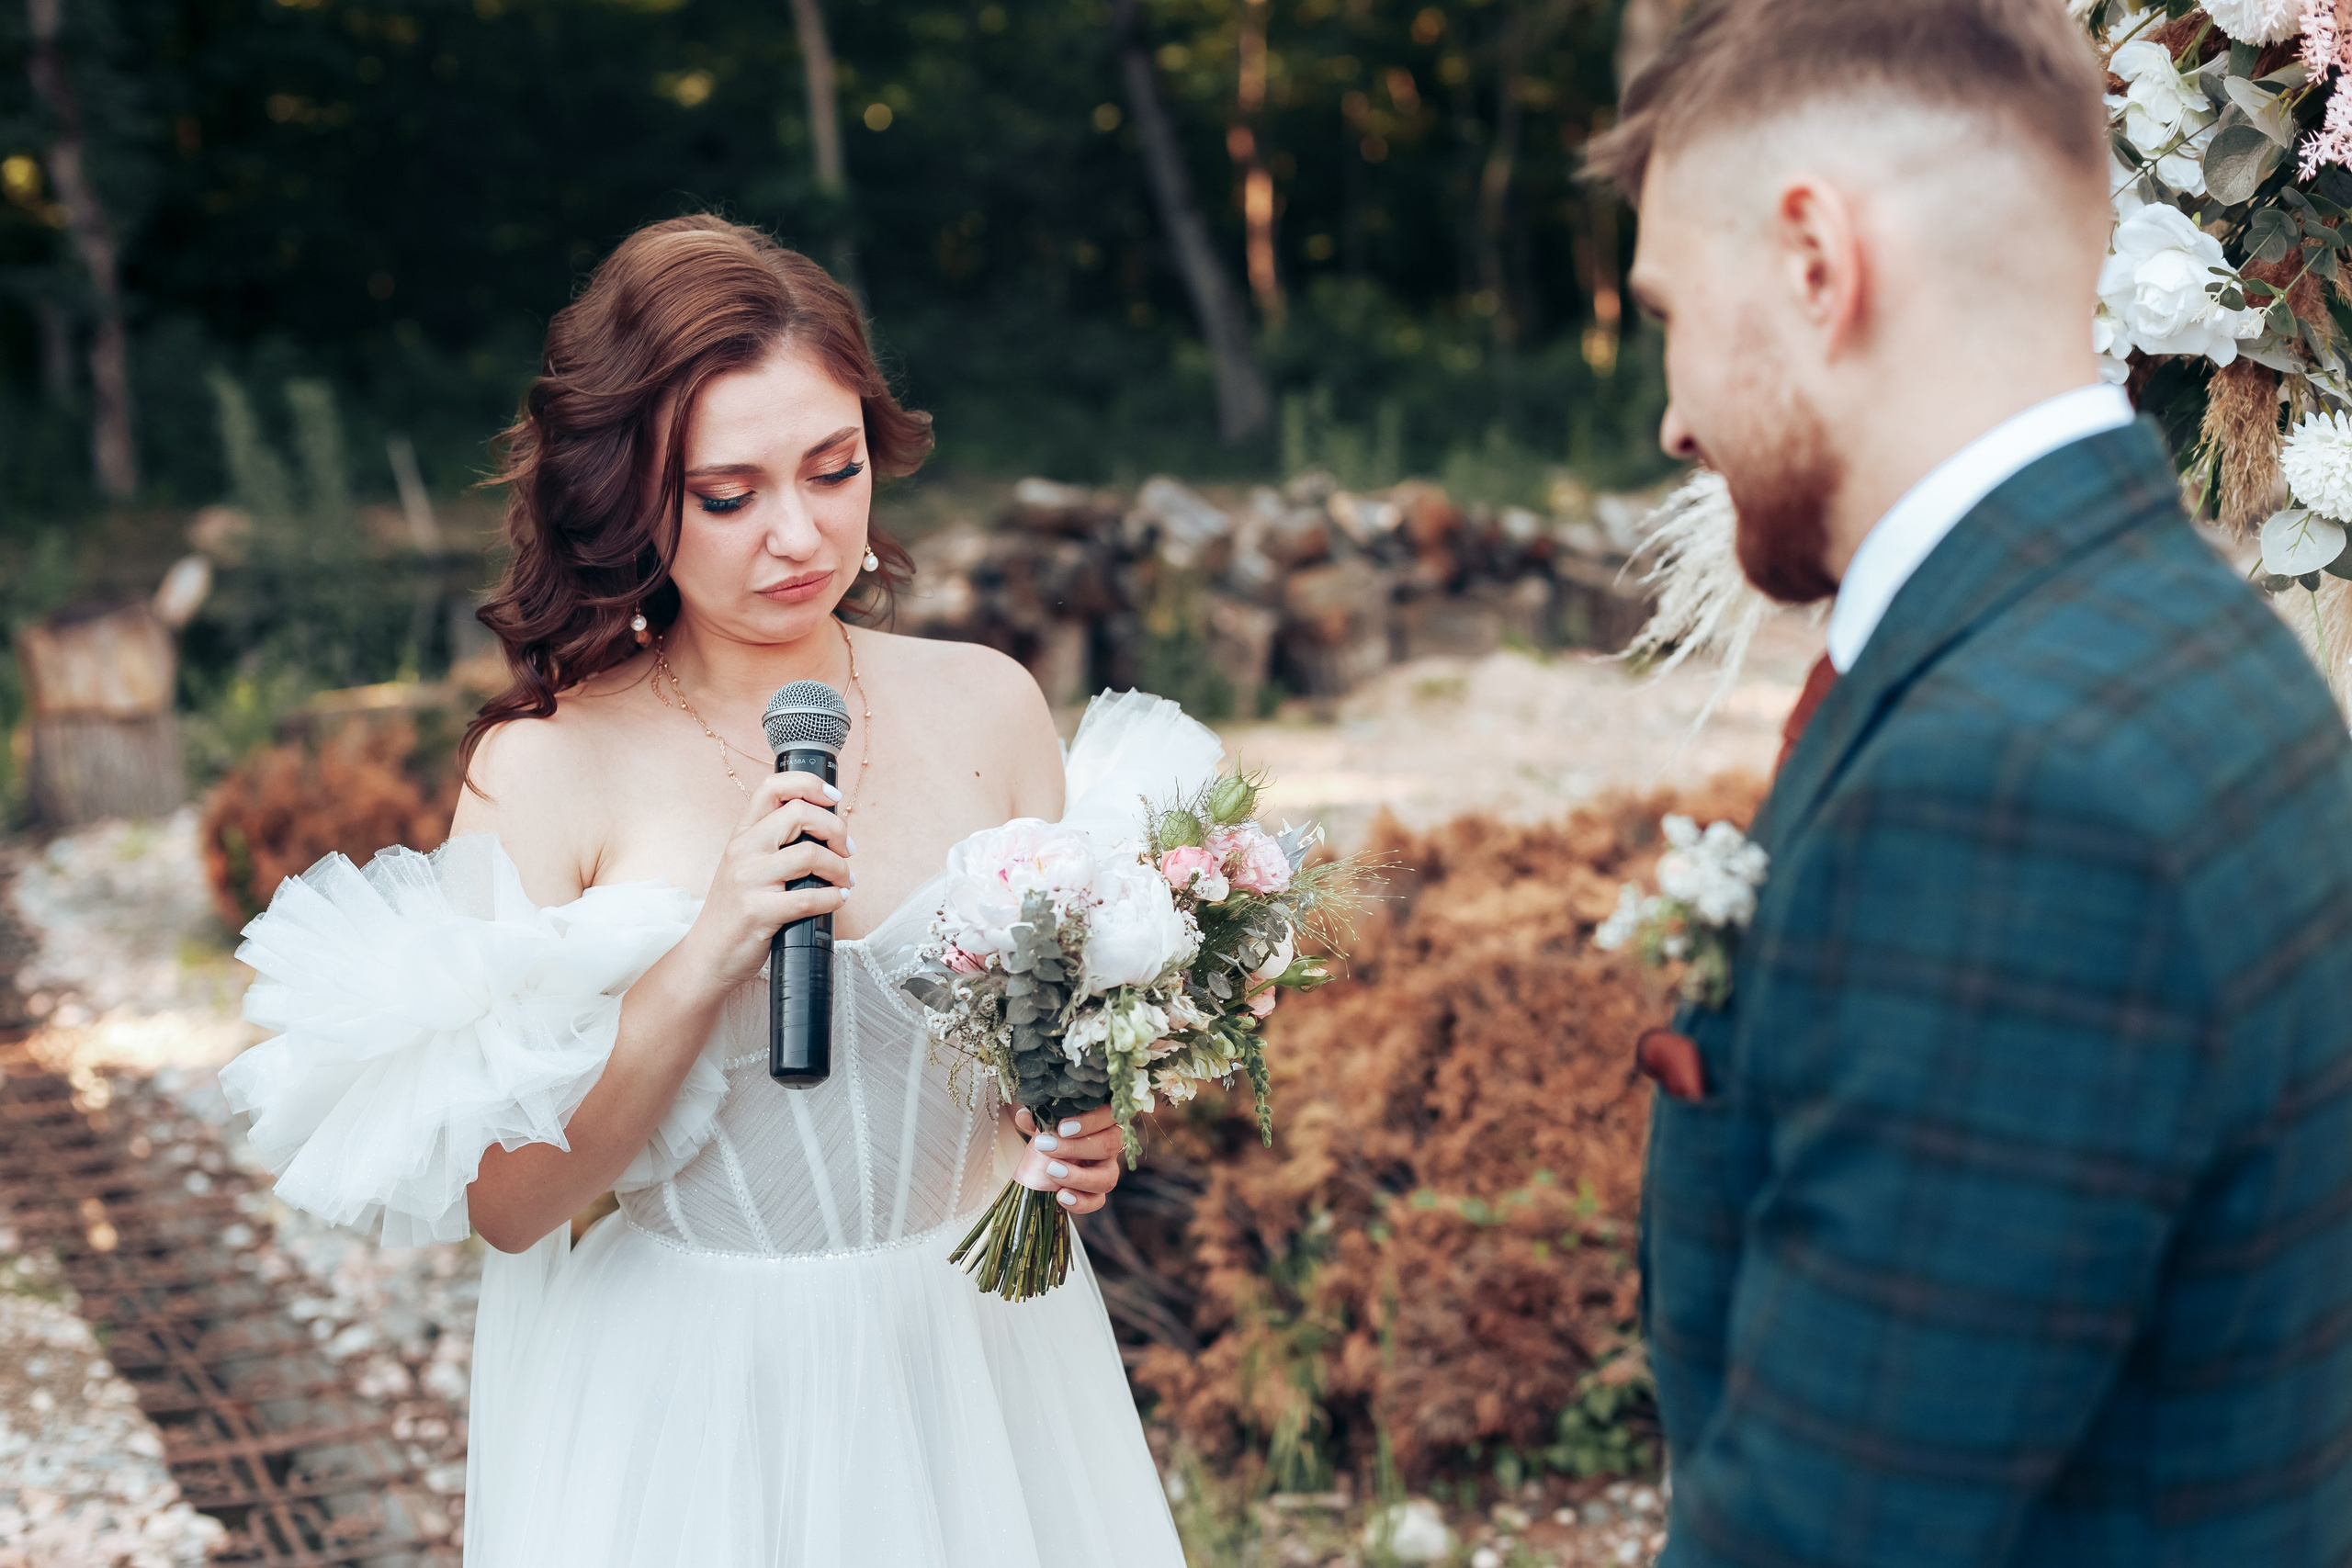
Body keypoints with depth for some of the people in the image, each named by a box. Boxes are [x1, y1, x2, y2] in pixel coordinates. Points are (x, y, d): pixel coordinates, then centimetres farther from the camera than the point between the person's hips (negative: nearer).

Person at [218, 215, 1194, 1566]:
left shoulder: (986, 705, -5)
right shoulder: (544, 768, -13)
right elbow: (505, 1203, -13)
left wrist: (1082, 1136, -12)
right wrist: (704, 959, -24)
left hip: (981, 1353, 3)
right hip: (686, 1405, -3)